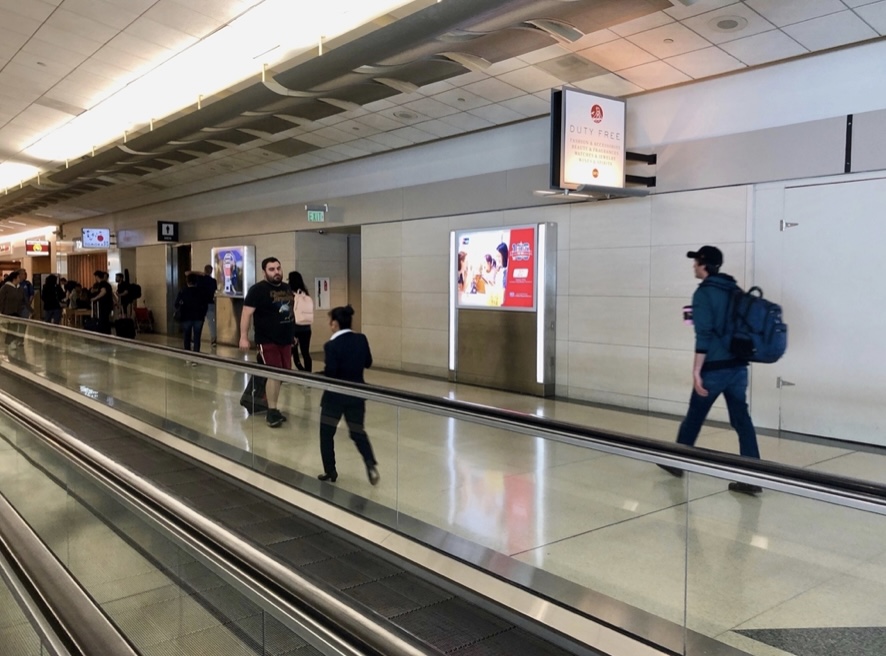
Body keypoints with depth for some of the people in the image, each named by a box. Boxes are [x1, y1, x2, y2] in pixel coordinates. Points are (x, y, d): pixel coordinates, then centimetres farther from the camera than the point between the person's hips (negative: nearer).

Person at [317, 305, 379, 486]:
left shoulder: (332, 345, -17)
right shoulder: (361, 339, -2)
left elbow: (330, 373, -18)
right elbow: (368, 363, 8)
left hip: (335, 395, -5)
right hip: (356, 394, 5)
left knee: (326, 433, 13)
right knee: (358, 431, 16)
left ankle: (330, 472, 18)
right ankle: (371, 464, -5)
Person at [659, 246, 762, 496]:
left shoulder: (704, 293, -12)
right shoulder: (736, 291, 11)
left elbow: (703, 335, -18)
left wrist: (696, 371, -17)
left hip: (715, 368, -6)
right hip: (738, 366, 7)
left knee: (694, 417, 10)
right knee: (741, 419, 5)